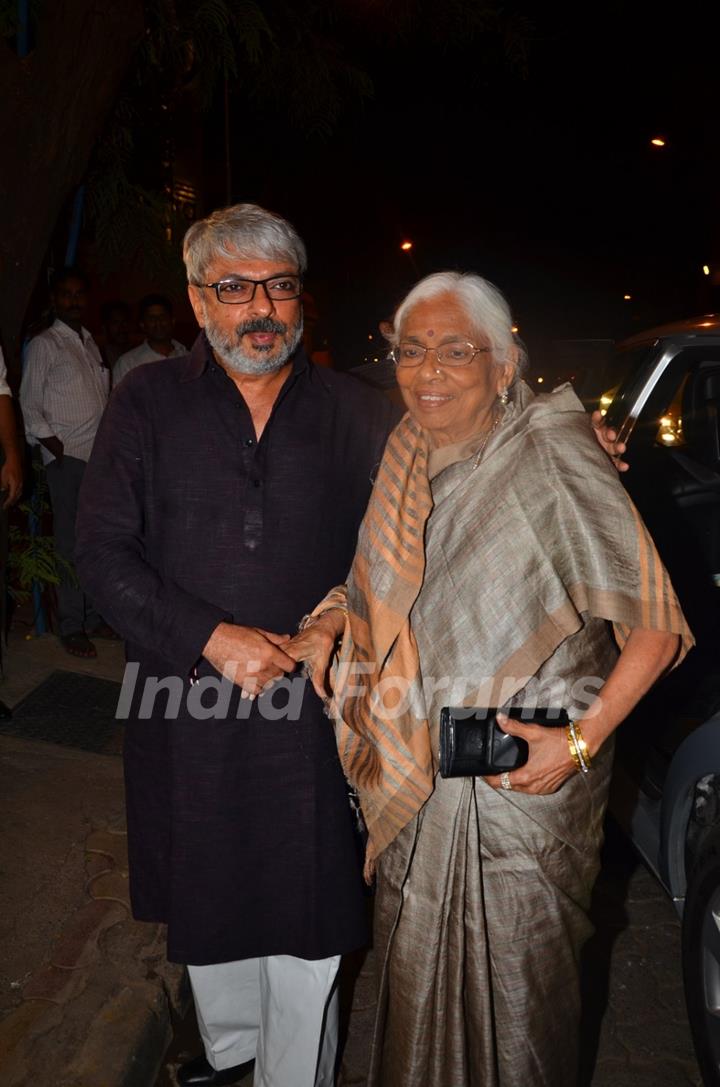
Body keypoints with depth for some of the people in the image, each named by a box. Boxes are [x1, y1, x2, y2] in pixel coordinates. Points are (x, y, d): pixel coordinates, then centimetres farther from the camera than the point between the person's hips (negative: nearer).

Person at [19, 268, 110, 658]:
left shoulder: (91, 344, 20)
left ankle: (94, 614, 18)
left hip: (99, 454, 6)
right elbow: (29, 404, -2)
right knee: (71, 542, -4)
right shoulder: (44, 345, 1)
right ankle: (71, 626, 4)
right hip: (66, 456, -6)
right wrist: (49, 441, -11)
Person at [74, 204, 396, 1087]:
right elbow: (102, 552, -6)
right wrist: (210, 637, -15)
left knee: (307, 917, 11)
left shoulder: (353, 412, 2)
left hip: (315, 710, 0)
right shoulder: (147, 403, 0)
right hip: (188, 704, 1)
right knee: (207, 903, 21)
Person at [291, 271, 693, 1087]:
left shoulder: (553, 460, -17)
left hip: (524, 772, -5)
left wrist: (583, 739, -21)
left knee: (513, 975, 12)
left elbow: (656, 625, -15)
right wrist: (327, 627, -2)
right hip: (414, 770, 6)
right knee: (414, 963, 21)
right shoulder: (406, 457, 2)